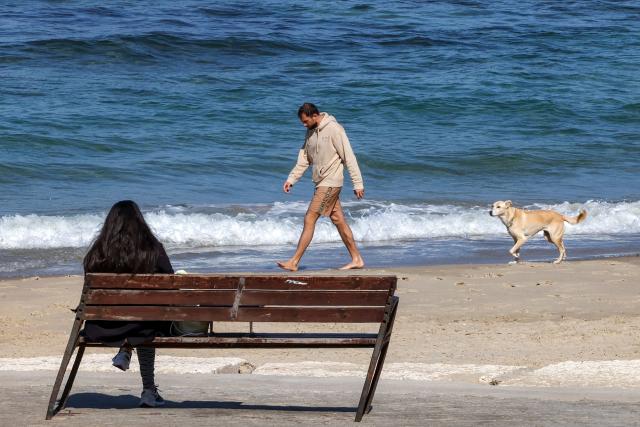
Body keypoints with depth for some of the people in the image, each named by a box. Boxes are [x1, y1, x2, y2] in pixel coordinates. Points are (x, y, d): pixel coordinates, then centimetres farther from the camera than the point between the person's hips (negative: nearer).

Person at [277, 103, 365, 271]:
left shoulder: (333, 129, -15)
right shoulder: (311, 132, 10)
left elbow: (349, 157, -15)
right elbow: (303, 159, 14)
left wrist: (358, 183, -14)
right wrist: (291, 179, 2)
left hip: (330, 183, -9)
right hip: (321, 183, 9)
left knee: (310, 219, -9)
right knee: (339, 221, 11)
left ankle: (294, 262, -8)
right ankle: (357, 259, 17)